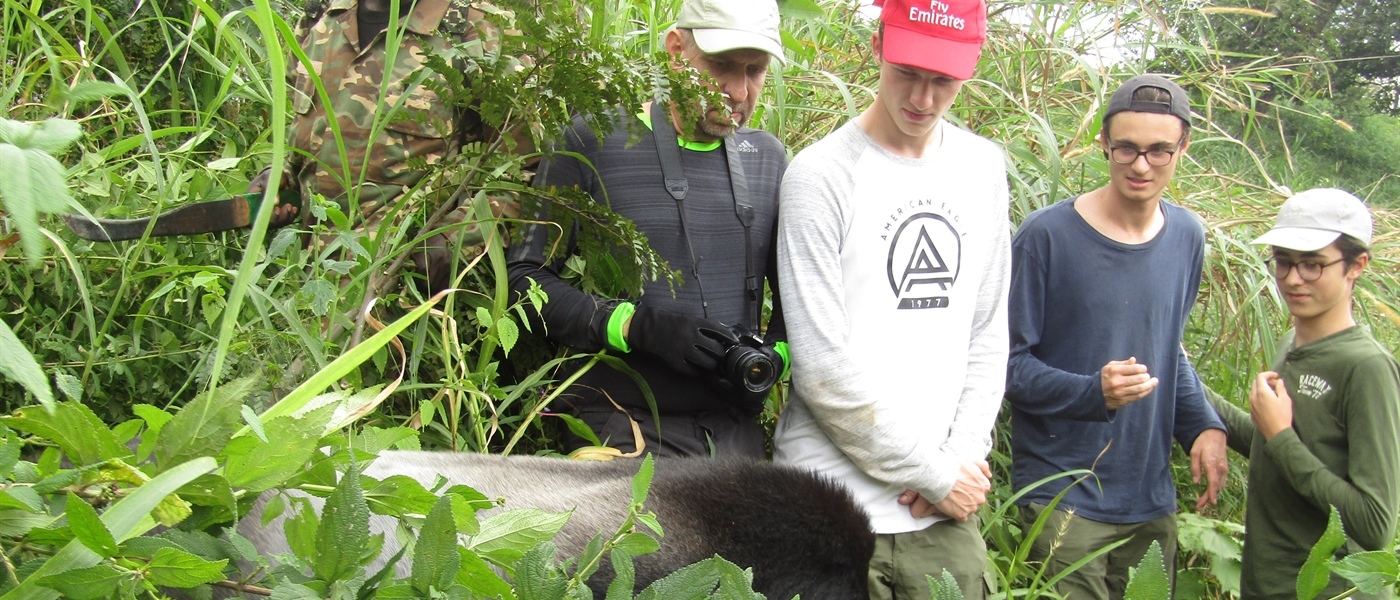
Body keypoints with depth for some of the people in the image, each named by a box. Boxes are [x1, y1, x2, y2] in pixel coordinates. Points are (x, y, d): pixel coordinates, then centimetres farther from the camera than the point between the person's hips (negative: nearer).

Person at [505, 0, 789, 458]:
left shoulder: (769, 158, 13)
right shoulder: (593, 142, -2)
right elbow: (524, 277, -6)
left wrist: (777, 351, -1)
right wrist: (637, 326, -17)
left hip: (735, 431, 5)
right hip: (621, 428, -4)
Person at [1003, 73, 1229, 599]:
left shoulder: (1187, 237, 6)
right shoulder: (1047, 235, -12)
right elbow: (1008, 362, -10)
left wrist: (1204, 425, 2)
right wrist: (1094, 393, -25)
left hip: (1152, 498, 5)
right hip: (1063, 500, -5)